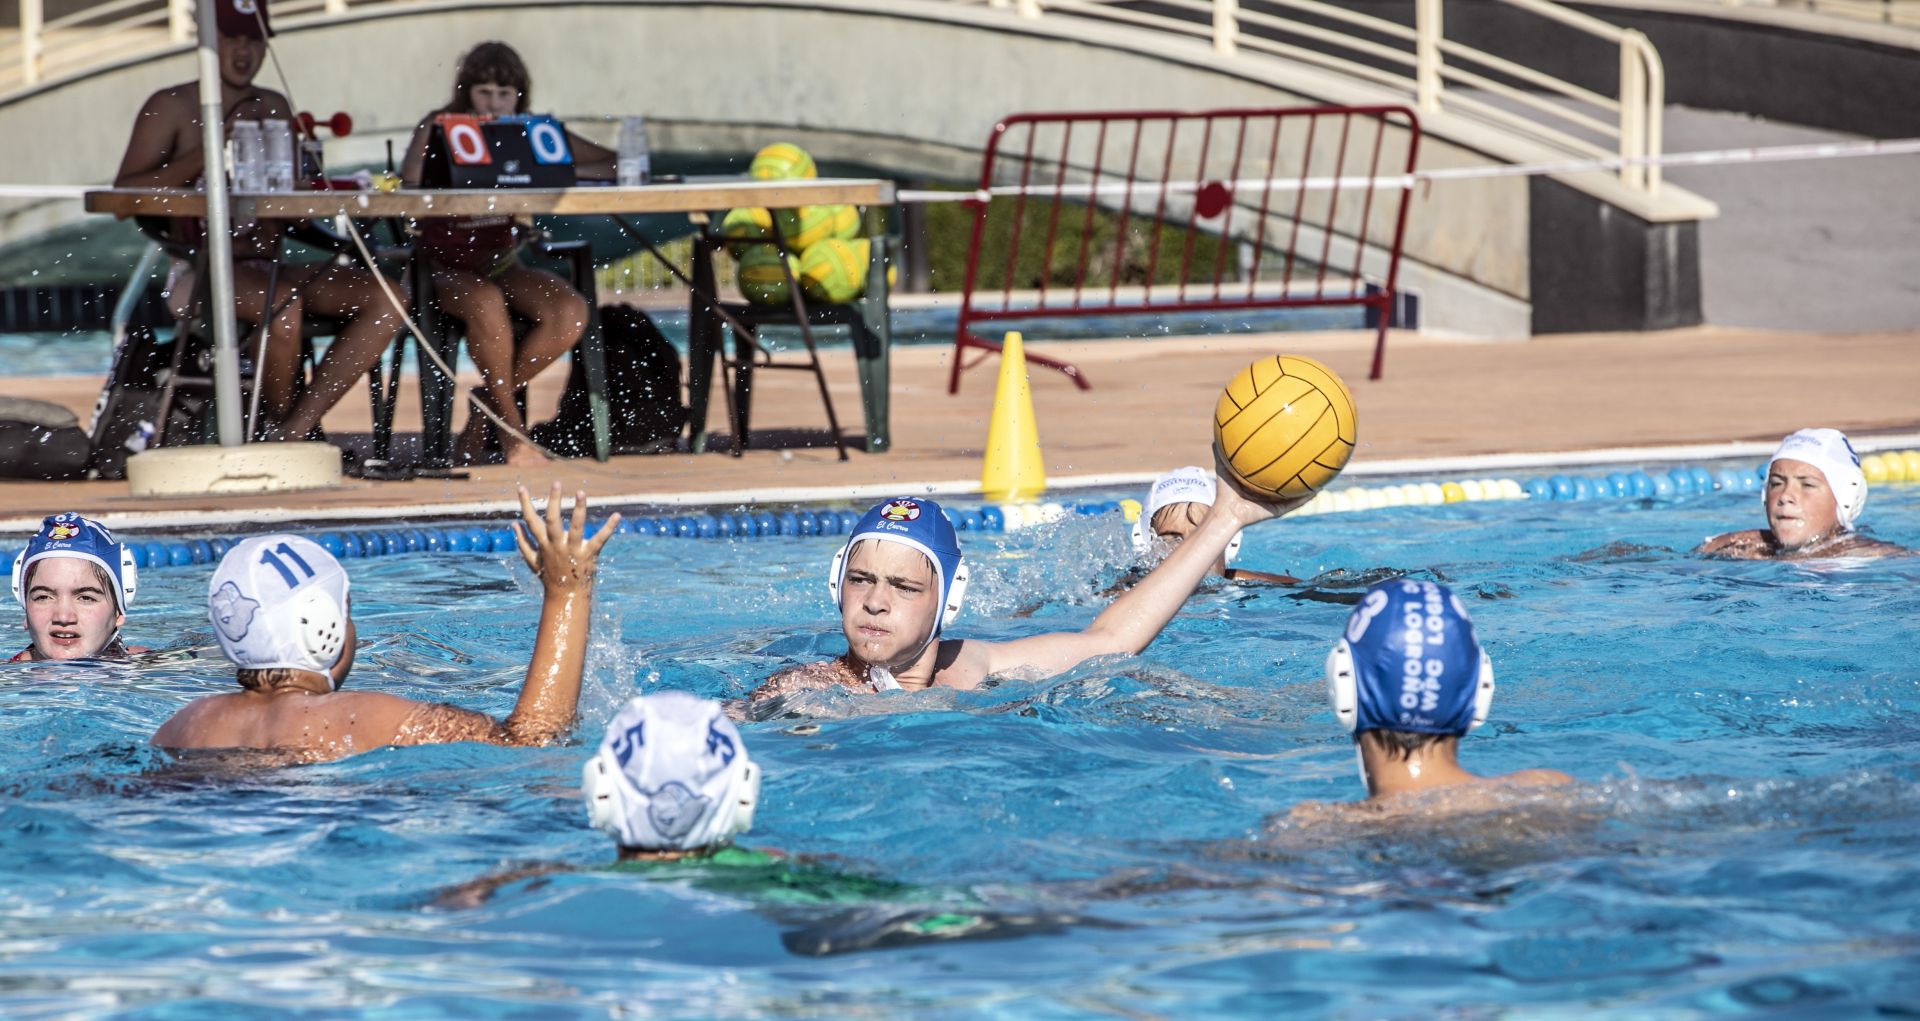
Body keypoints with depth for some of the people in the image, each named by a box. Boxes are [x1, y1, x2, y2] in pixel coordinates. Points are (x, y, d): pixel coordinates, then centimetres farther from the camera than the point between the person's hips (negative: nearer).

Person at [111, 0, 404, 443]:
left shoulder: (274, 108, 20)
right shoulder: (170, 108, 3)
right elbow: (123, 196, -7)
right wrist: (205, 155, -16)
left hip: (270, 267, 6)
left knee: (384, 298, -19)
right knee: (283, 302, -38)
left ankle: (295, 429, -22)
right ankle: (274, 423, -12)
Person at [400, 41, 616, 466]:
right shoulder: (439, 128, -2)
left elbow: (614, 164, 2)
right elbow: (409, 184, -21)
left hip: (503, 263, 4)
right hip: (446, 266, -4)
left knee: (570, 311, -26)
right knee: (486, 303, -39)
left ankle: (490, 406, -7)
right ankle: (512, 424, -20)